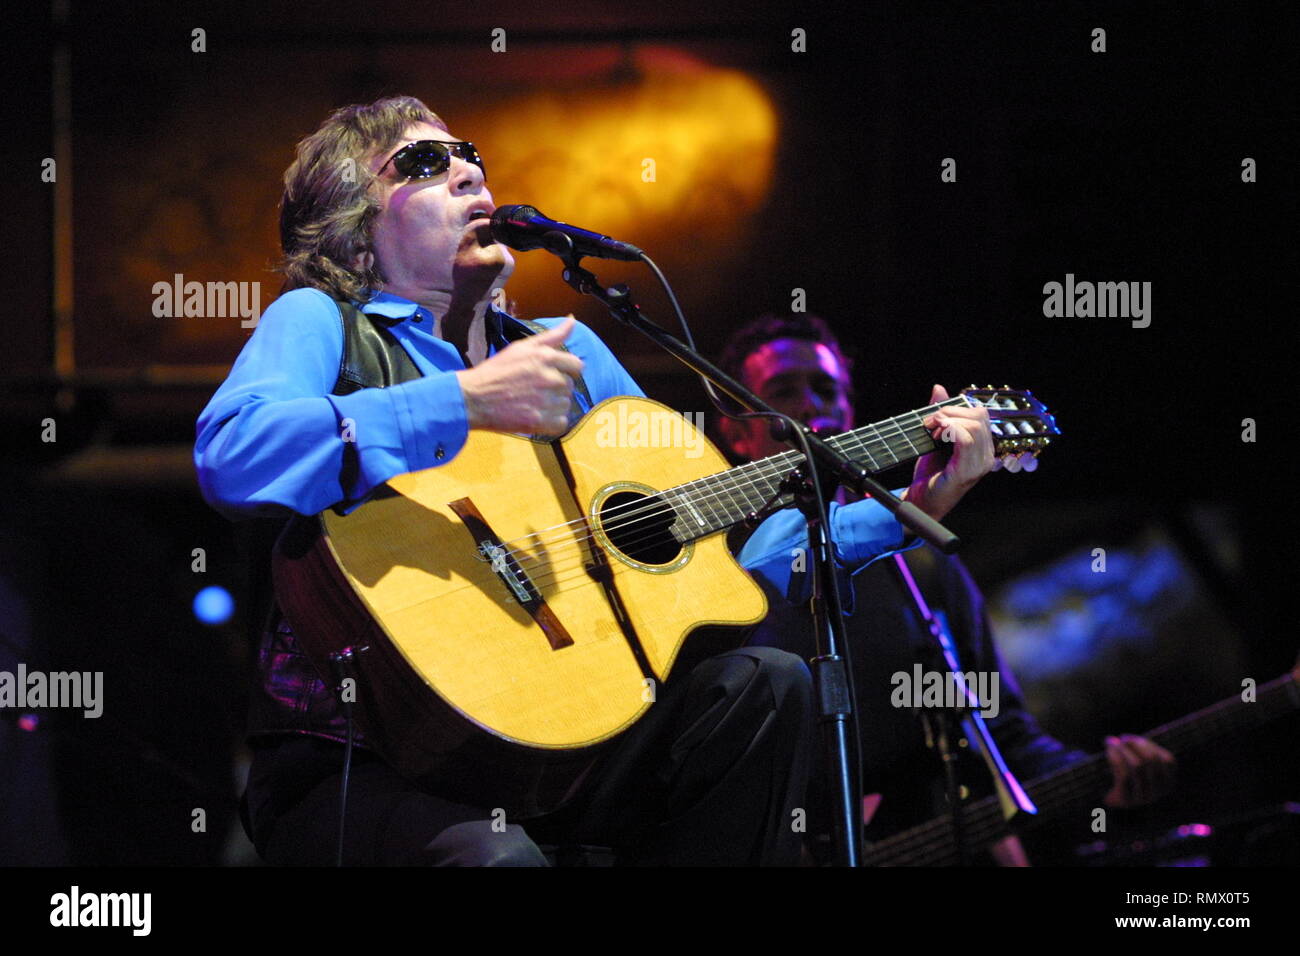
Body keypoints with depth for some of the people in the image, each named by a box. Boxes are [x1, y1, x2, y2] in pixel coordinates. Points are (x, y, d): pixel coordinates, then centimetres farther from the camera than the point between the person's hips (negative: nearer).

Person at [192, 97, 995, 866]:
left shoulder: (565, 350, 18)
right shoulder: (320, 323, 0)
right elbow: (232, 459, -24)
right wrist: (464, 401, -27)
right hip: (350, 765, -6)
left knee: (761, 684, -12)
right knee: (496, 855, -37)